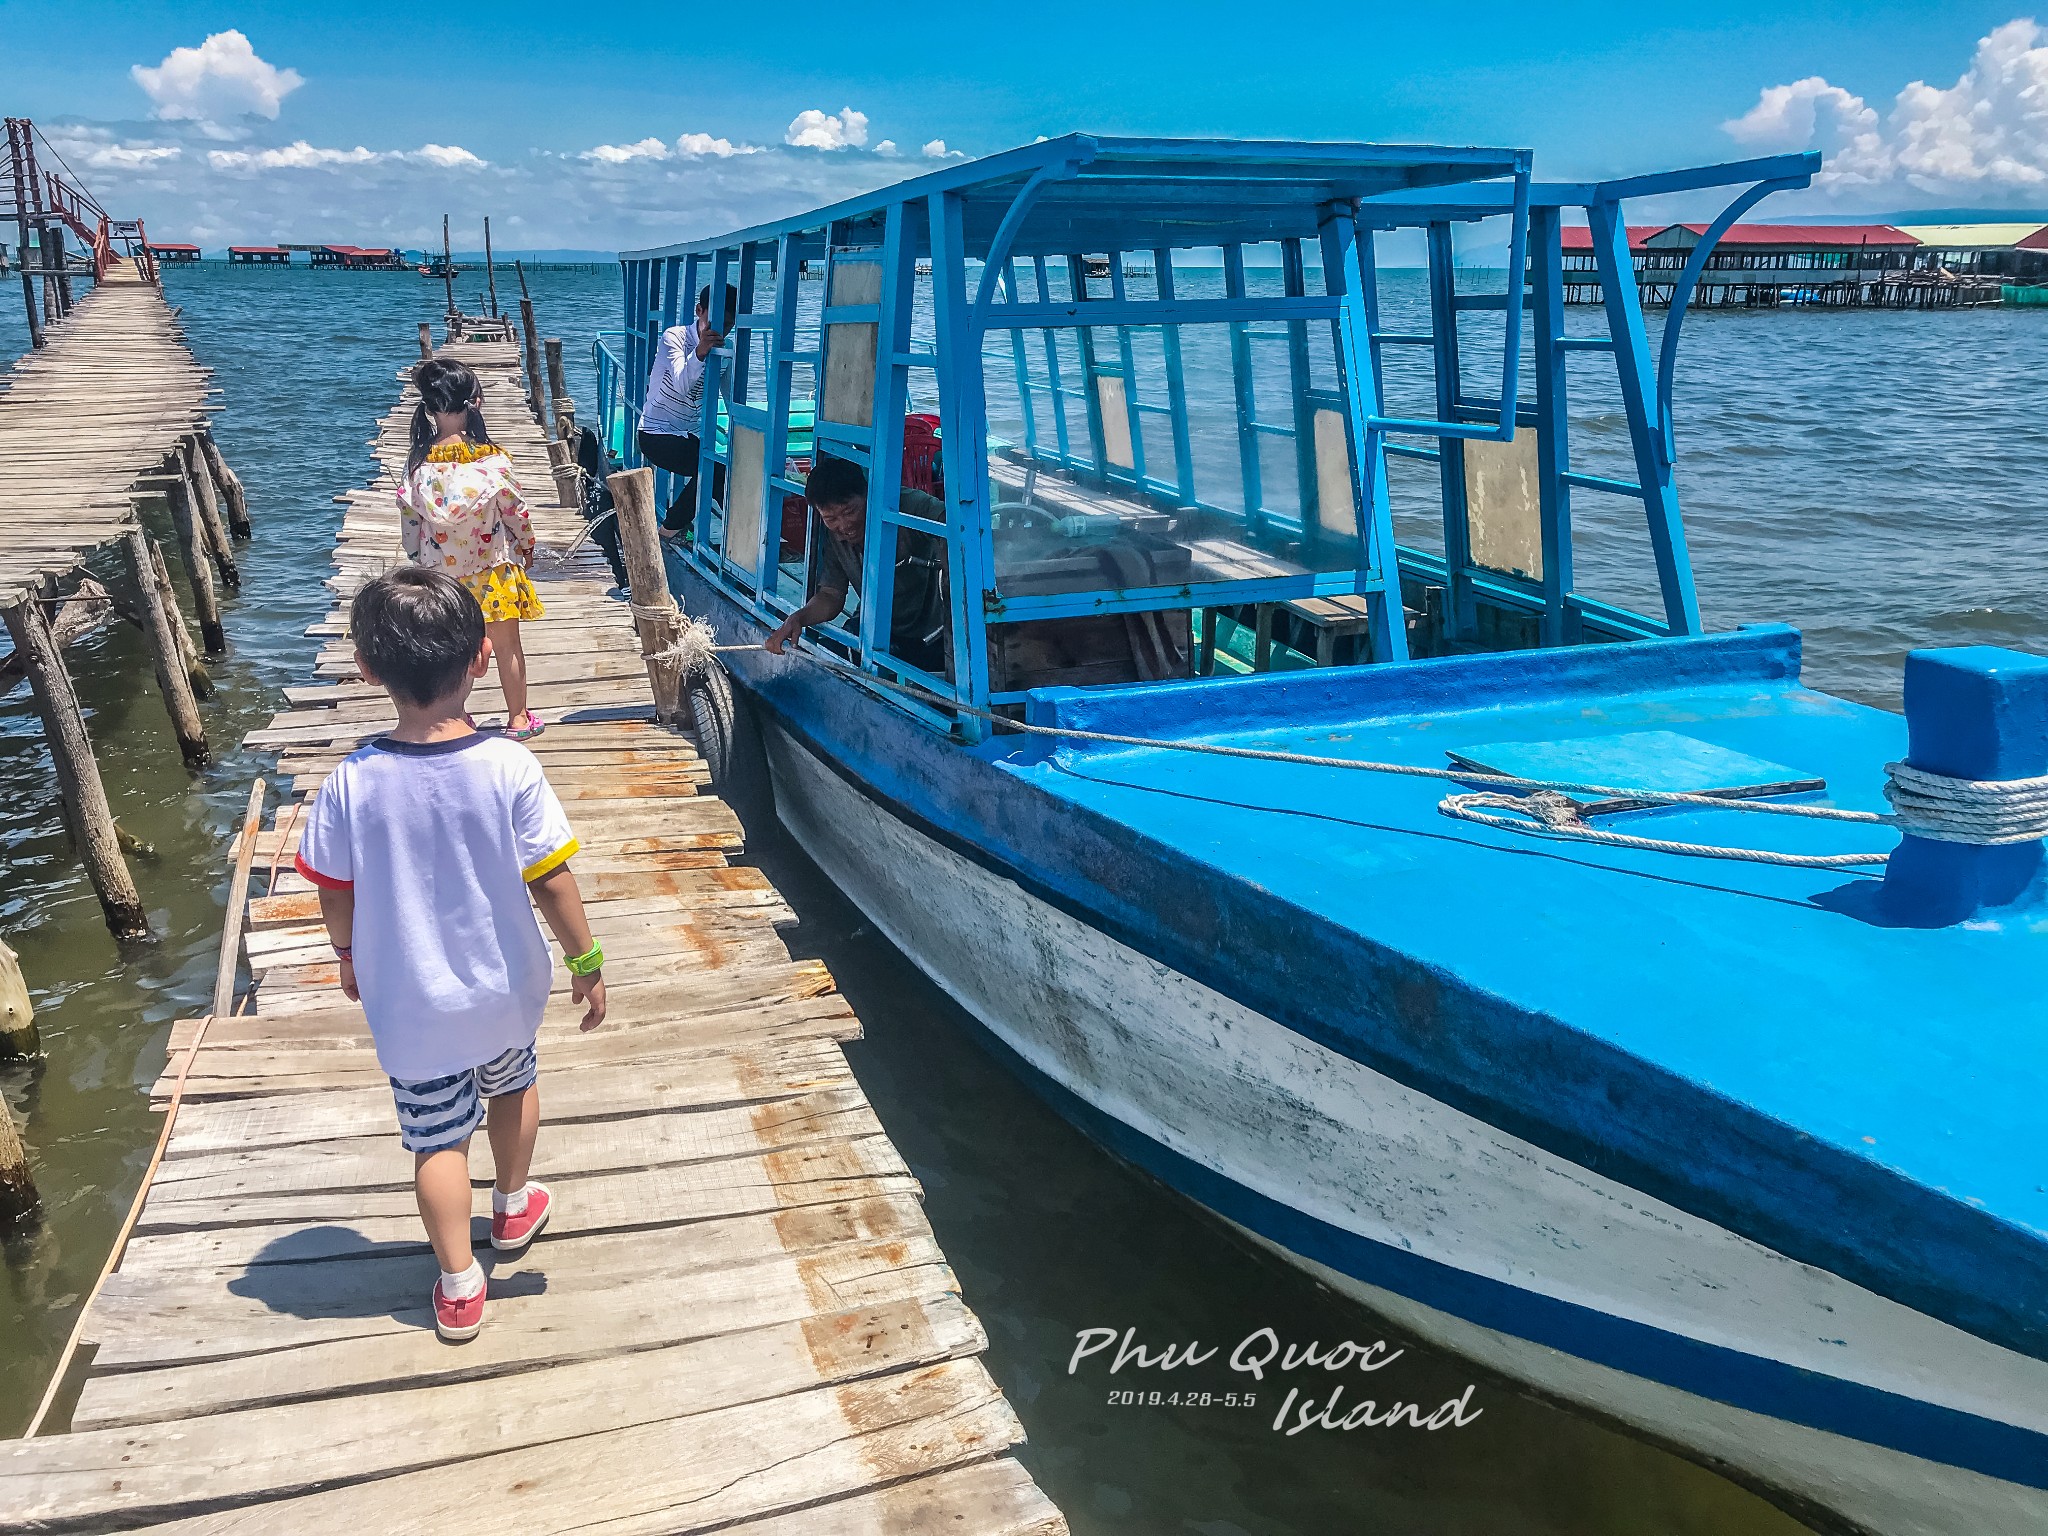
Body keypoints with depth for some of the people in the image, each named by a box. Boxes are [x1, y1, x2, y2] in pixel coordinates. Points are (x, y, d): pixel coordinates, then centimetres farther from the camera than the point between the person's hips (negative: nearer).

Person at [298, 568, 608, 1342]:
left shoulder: (351, 784, -19)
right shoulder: (510, 768, -22)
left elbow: (335, 895, -6)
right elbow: (552, 880, -16)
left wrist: (348, 957, 14)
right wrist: (587, 962, -1)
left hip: (410, 1007, -1)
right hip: (505, 989, 1)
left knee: (437, 1139, 15)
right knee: (512, 1086, 29)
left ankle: (458, 1285, 26)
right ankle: (513, 1206, 50)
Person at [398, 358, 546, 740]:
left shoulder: (418, 464, -10)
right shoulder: (492, 459, -18)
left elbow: (410, 520, -2)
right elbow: (515, 509, -7)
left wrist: (418, 557, 14)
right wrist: (526, 543, 12)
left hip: (442, 570, 2)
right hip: (492, 567, -2)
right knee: (506, 644, 13)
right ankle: (518, 718, 23)